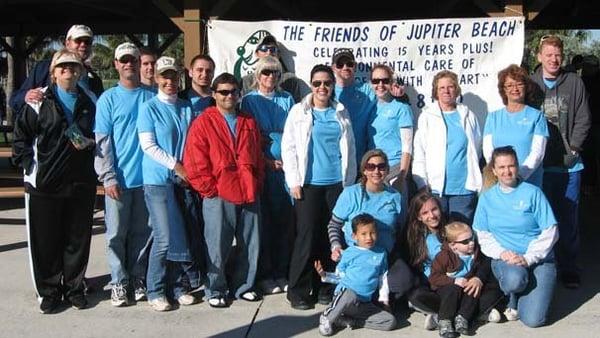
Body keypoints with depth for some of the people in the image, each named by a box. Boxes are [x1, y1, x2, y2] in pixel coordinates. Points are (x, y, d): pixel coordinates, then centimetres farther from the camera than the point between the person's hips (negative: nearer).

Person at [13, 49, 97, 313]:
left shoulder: (90, 102, 10)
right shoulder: (40, 101, 3)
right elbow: (21, 137, 2)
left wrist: (89, 142, -2)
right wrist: (31, 166, -7)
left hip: (81, 182, 2)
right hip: (45, 183, -2)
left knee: (78, 239, 8)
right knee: (46, 240, 4)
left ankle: (74, 287, 22)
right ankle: (49, 291, 18)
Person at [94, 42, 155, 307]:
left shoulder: (151, 97, 7)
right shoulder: (108, 99, 2)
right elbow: (103, 141, -2)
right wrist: (109, 177, -10)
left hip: (146, 177, 2)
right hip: (119, 179, -1)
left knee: (141, 232, 9)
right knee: (116, 234, 4)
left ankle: (138, 279, 20)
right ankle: (119, 282, 14)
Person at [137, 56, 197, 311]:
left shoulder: (187, 108, 12)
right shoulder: (149, 108, -2)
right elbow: (148, 145, -7)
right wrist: (176, 165, -11)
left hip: (183, 180, 5)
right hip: (158, 180, -4)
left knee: (180, 235, 7)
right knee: (165, 237, -7)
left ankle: (176, 285, 20)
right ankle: (156, 290, 8)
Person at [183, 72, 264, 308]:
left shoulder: (249, 123, 14)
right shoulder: (203, 122, -2)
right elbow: (194, 161, -7)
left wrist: (256, 185, 8)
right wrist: (209, 189, -8)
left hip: (249, 194, 5)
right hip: (218, 196, -5)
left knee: (250, 244, 10)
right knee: (217, 247, 1)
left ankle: (243, 286, 26)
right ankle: (215, 290, 18)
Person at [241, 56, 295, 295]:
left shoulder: (287, 99, 13)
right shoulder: (249, 101, 5)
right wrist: (267, 160, -11)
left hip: (287, 166, 2)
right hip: (262, 168, -2)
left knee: (285, 220, 2)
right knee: (264, 221, 0)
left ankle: (281, 273, 13)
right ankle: (265, 275, 10)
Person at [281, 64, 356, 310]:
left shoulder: (341, 113, 11)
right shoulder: (299, 111, 3)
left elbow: (349, 149, 13)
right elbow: (288, 147, 0)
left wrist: (349, 180, 8)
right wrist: (294, 181, -6)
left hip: (337, 183, 3)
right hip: (308, 183, -3)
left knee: (330, 235, 5)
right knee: (306, 235, -5)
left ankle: (324, 286, 17)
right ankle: (298, 290, 6)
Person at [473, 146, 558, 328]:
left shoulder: (533, 193, -3)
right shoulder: (487, 197, 5)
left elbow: (550, 232, -5)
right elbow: (482, 234, 5)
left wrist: (528, 258, -14)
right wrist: (501, 253, -13)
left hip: (538, 259, -1)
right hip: (504, 259, 1)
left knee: (533, 319, -15)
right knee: (514, 279, -36)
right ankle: (513, 300, 2)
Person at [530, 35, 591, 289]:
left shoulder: (574, 83, 5)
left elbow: (583, 120, 4)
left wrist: (572, 149, -6)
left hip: (569, 164, 1)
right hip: (538, 164, -1)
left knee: (568, 220, 8)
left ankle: (569, 269, 19)